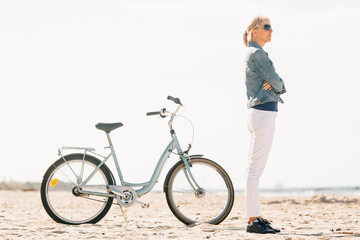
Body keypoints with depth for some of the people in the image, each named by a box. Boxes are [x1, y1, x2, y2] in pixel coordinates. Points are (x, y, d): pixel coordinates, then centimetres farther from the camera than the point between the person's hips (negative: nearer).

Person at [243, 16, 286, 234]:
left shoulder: (258, 54, 21)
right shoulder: (256, 54, -10)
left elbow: (279, 85, 16)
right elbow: (276, 82, -14)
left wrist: (276, 85, -6)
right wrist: (278, 85, 8)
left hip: (261, 113, 11)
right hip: (263, 112, -11)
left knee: (256, 168, 10)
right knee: (256, 168, -10)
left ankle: (256, 217, 14)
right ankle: (253, 220, -10)